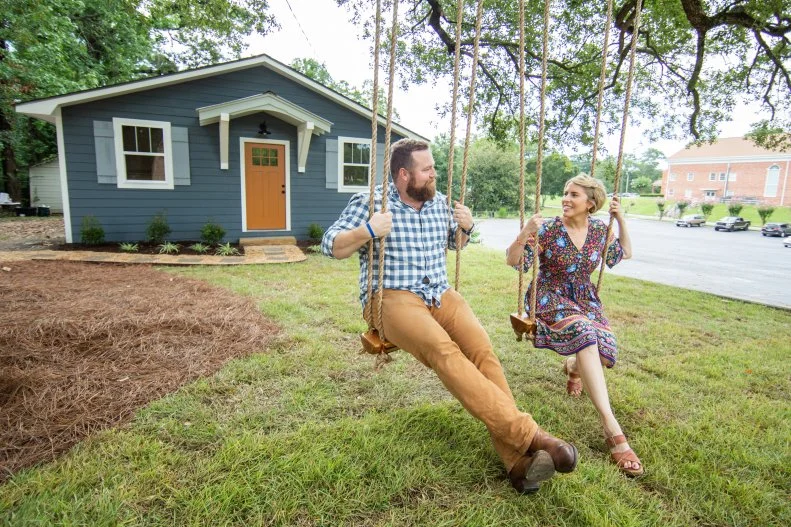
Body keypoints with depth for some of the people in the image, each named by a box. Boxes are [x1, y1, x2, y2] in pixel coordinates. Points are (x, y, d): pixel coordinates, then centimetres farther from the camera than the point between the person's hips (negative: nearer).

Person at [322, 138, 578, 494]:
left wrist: (465, 228, 7)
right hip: (393, 299, -4)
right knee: (444, 350, -33)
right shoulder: (369, 203, 0)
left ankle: (517, 460, -26)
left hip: (441, 295, 5)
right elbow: (330, 246, -3)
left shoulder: (439, 203, 16)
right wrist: (367, 231, -21)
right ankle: (526, 433, -33)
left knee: (482, 348, -25)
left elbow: (454, 244, 31)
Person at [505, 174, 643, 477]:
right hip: (551, 298, -5)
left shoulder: (600, 230, 1)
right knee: (584, 336, -33)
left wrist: (621, 220, 6)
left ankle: (573, 366, 22)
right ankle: (611, 428, -32)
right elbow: (513, 261, -15)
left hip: (584, 298, 5)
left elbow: (624, 255, 18)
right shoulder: (549, 230, -13)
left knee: (606, 350, -19)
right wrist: (525, 233, -32)